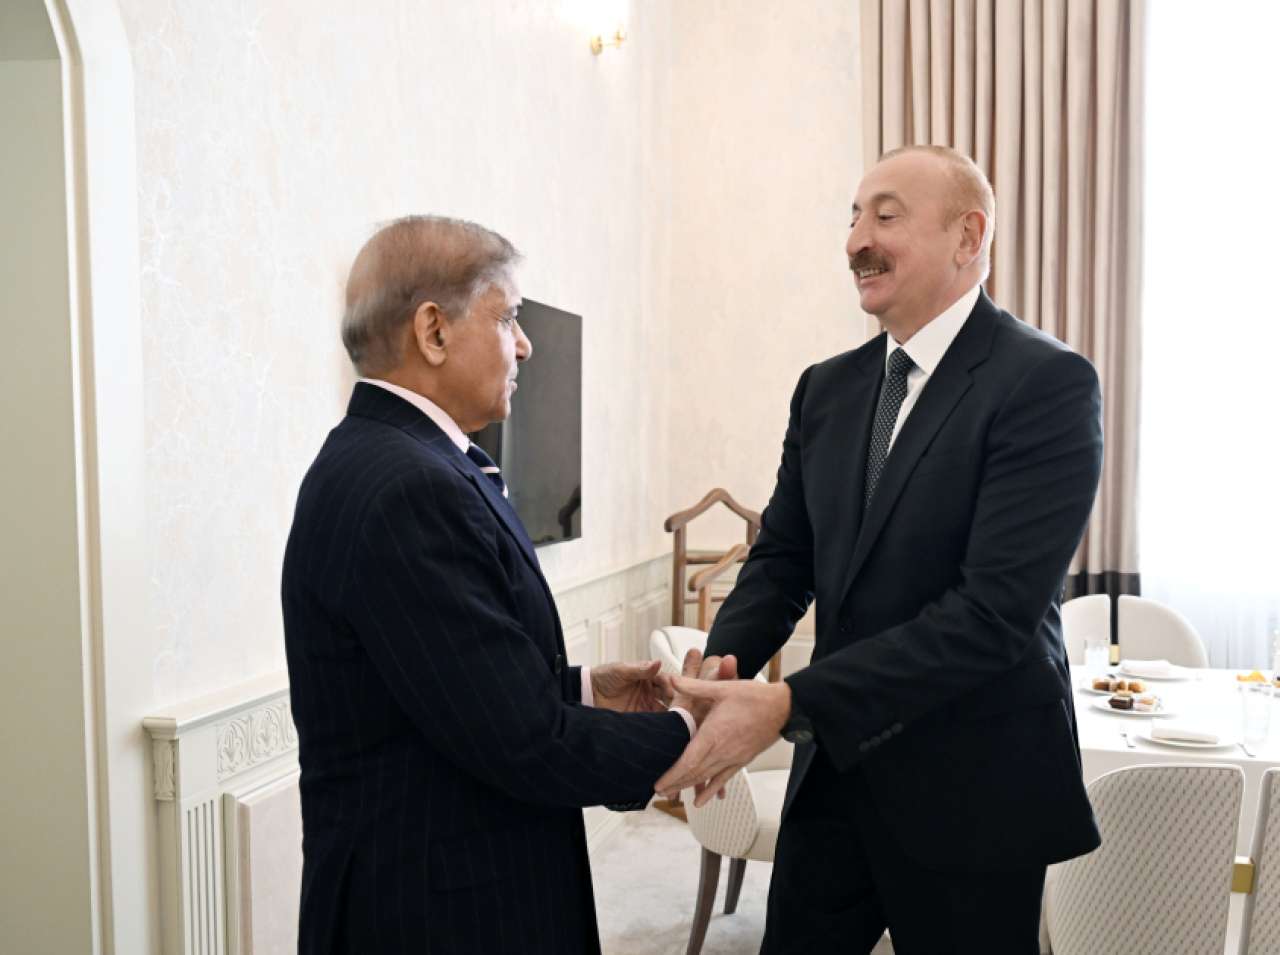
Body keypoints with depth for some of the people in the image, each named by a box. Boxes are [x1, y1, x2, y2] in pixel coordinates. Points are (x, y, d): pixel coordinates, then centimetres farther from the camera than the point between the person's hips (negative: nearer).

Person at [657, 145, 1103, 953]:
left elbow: (998, 609, -23)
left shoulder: (1049, 384, -15)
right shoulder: (827, 388, 6)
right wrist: (721, 671, -13)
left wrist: (788, 706, -27)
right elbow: (782, 559, 7)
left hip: (971, 789, -5)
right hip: (837, 767, 5)